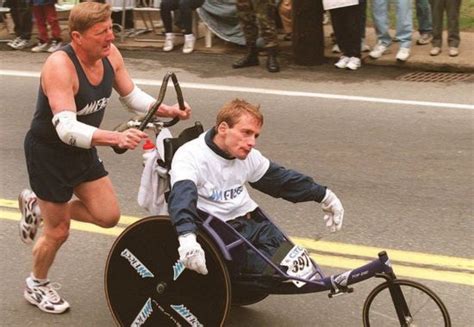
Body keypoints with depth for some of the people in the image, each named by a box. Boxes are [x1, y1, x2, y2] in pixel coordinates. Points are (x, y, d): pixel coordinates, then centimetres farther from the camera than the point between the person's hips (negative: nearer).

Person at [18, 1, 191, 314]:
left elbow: (132, 95, 4)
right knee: (59, 231, 5)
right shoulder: (59, 65, -32)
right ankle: (36, 285, 35)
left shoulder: (110, 54, -10)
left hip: (83, 149, 7)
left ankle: (38, 206, 28)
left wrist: (167, 110, -14)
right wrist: (116, 138, -53)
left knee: (109, 216, 6)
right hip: (49, 152, -7)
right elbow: (66, 129, -41)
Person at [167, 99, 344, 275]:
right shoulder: (190, 156, -16)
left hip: (251, 222, 7)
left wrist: (324, 195, 24)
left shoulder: (249, 156, 6)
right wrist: (187, 239, -54)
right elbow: (182, 197, -34)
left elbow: (280, 178, 21)